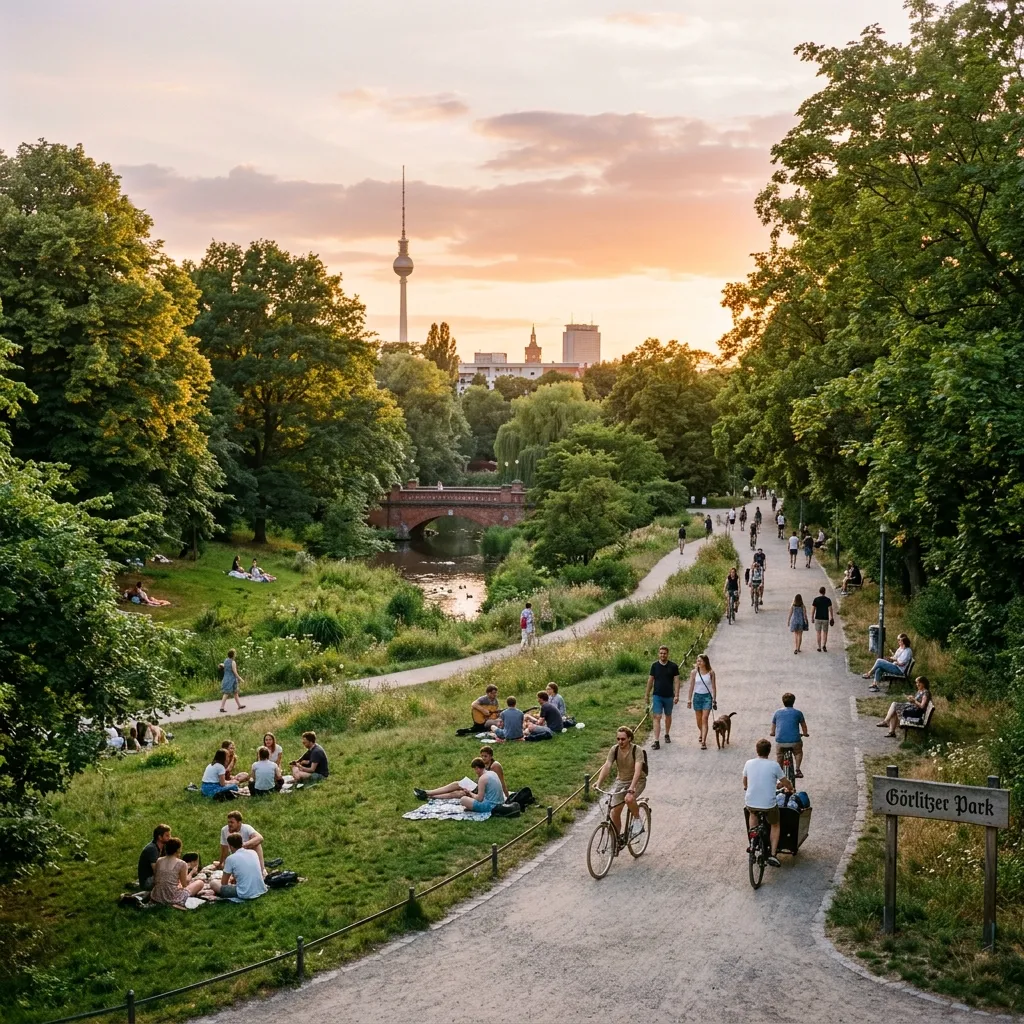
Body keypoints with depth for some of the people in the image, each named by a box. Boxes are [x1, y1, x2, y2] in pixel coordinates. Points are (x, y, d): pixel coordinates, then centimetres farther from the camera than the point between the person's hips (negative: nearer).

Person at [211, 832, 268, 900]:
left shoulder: (230, 859, -8)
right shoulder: (253, 852, 7)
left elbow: (224, 883, 2)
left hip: (245, 895, -4)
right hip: (261, 891, 4)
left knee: (213, 883, 5)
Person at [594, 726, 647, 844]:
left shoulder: (636, 750, -23)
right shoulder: (614, 749, -11)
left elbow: (637, 770, -34)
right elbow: (606, 766, -20)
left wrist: (631, 789, -47)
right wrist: (598, 784, -34)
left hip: (637, 781, -4)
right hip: (621, 781, 4)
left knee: (629, 799, -34)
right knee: (615, 812, -3)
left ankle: (637, 820, -7)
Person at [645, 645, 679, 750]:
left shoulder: (673, 666, -3)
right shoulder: (655, 666, 0)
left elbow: (676, 681, -3)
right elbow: (650, 680, 6)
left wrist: (676, 695, -10)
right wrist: (647, 694, 7)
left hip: (669, 696, 1)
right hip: (657, 696, -1)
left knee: (668, 716, 16)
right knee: (657, 717, -9)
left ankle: (667, 735, 38)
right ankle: (656, 741, -13)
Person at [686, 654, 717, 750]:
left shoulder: (711, 672, -5)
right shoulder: (694, 672, -2)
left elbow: (714, 687, 1)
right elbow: (691, 687, 3)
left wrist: (714, 700, 0)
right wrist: (689, 699, 2)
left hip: (707, 696, -2)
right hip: (697, 696, 2)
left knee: (705, 719, -11)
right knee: (698, 719, 12)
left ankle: (703, 741, -14)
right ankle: (701, 733, 43)